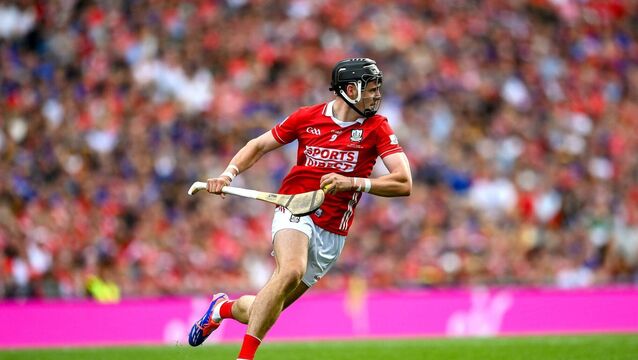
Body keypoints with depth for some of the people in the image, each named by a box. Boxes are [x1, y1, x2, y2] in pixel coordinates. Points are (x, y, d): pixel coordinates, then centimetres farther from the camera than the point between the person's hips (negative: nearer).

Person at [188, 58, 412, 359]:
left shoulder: (377, 127, -2)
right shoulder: (307, 117, 0)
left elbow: (404, 183, -12)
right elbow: (259, 145, 14)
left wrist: (353, 182, -24)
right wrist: (229, 174, -3)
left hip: (332, 235, 2)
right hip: (295, 212, -2)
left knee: (263, 314, 2)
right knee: (292, 271, -35)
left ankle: (223, 308, 37)